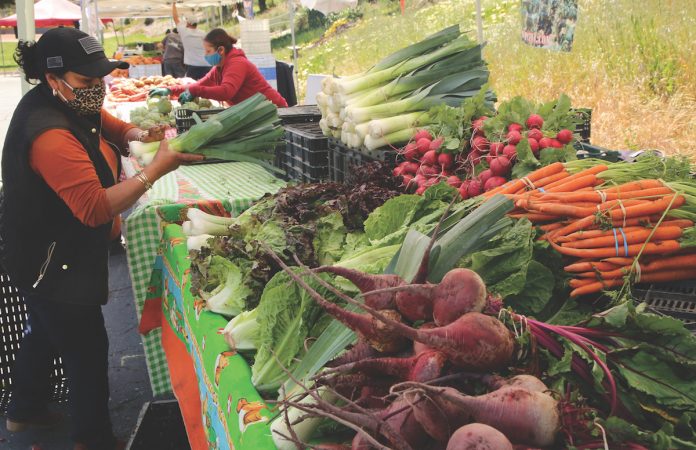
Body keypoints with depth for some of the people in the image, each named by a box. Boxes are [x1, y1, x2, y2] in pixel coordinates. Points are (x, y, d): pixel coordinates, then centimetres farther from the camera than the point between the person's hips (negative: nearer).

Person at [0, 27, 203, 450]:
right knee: (88, 350, 3)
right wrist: (156, 169, -35)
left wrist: (139, 135, -9)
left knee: (44, 331, 28)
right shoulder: (50, 133, -31)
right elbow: (95, 208, -37)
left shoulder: (69, 104, -1)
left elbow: (109, 126, 14)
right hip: (53, 264, -11)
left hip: (49, 255, 11)